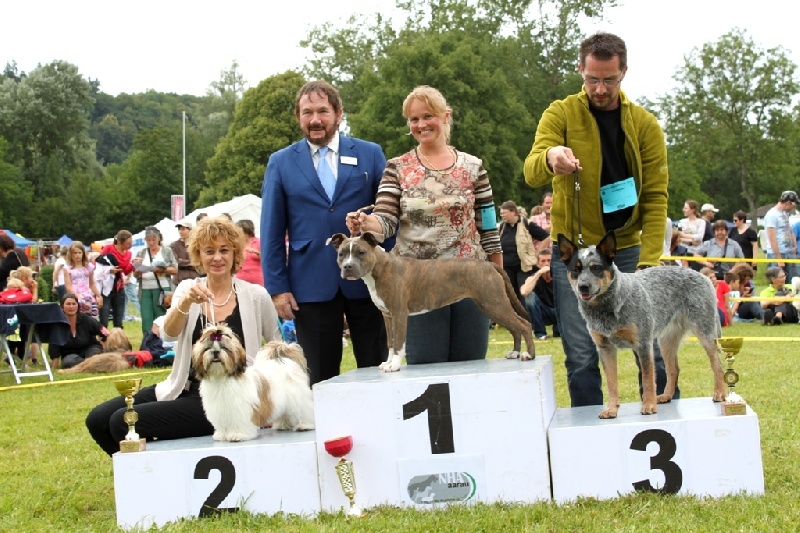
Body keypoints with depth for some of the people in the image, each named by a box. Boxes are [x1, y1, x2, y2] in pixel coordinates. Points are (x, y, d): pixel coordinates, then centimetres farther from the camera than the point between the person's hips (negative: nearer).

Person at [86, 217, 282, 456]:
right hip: (183, 389, 5)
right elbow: (168, 335, -11)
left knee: (123, 423, -20)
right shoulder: (189, 288, 5)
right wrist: (185, 303, -30)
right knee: (98, 420, -5)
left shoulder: (256, 296, -4)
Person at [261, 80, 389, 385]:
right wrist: (277, 287, -1)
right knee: (320, 378, 6)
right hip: (311, 285, 0)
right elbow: (272, 232, 6)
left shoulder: (370, 154, 6)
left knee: (376, 370, 5)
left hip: (367, 280, 0)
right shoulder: (281, 163, 7)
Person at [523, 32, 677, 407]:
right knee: (582, 357, 0)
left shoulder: (645, 124, 1)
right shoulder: (561, 114, -2)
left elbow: (656, 197, -1)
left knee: (653, 347, 1)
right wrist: (550, 157, -42)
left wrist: (648, 262, -12)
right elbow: (531, 173, -17)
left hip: (628, 249, 1)